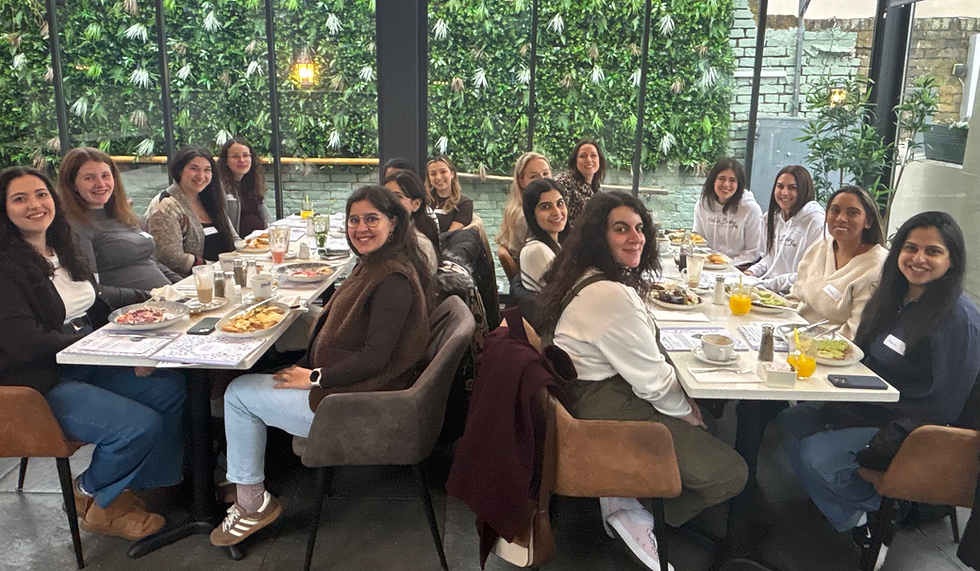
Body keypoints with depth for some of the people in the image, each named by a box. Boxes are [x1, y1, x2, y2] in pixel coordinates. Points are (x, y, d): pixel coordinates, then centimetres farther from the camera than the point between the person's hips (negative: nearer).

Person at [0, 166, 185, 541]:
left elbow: (92, 308, 15)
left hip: (85, 366, 8)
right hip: (41, 382, -8)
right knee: (141, 424, -24)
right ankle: (92, 497, 7)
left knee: (173, 390, -11)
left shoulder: (62, 250, 12)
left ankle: (148, 483, 8)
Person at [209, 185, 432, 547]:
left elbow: (374, 358, -26)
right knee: (252, 379, 15)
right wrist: (305, 366, 3)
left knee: (238, 392, -2)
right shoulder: (373, 266, 10)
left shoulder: (393, 280, -23)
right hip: (347, 384, 10)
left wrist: (313, 378, -16)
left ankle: (252, 504, 12)